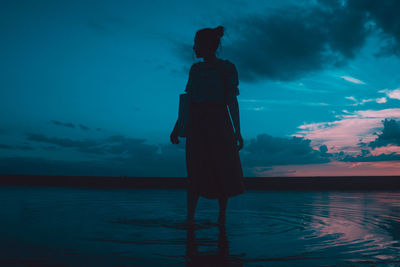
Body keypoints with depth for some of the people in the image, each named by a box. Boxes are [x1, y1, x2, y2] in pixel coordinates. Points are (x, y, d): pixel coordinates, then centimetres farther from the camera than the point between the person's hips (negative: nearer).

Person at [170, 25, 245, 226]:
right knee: (195, 173, -1)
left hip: (218, 124, -3)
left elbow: (232, 101, -3)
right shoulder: (195, 69, 16)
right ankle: (189, 217, 0)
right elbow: (187, 100, 15)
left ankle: (222, 215, 13)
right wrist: (177, 127, 9)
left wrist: (237, 131, -9)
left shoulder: (226, 68, 3)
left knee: (224, 172, 0)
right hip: (196, 125, 4)